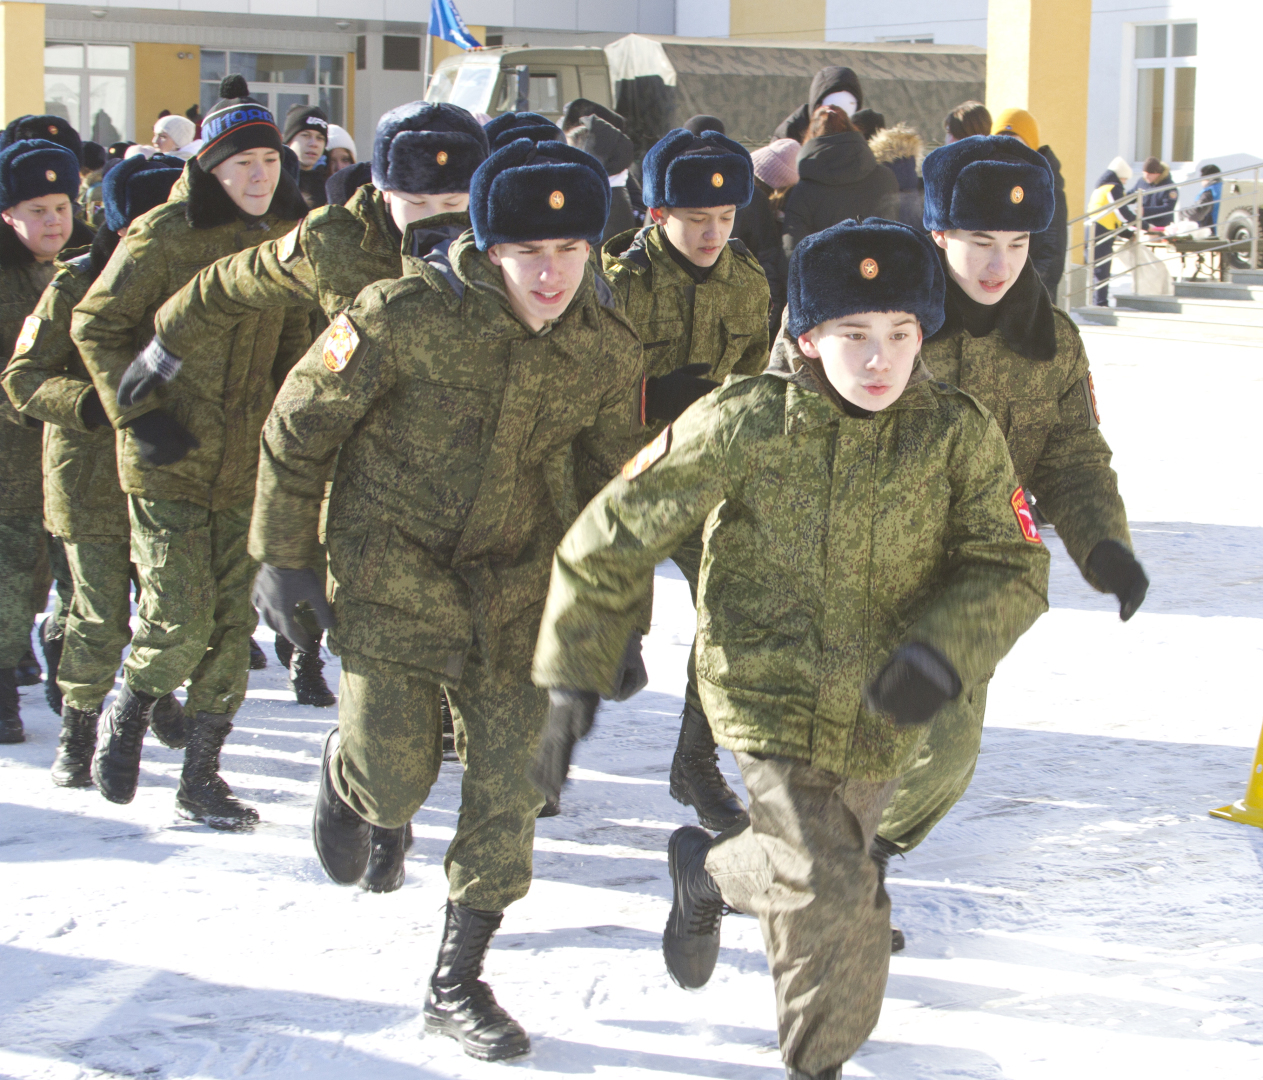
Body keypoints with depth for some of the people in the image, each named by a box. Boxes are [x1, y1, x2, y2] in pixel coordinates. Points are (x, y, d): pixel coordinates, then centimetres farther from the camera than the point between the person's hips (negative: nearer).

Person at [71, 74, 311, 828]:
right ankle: (127, 720, 20)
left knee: (232, 623, 5)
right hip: (169, 461, -5)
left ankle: (202, 777, 16)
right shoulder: (163, 238, -11)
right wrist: (136, 412, -12)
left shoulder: (285, 239, 6)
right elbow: (96, 325, -5)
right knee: (180, 620, -9)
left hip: (248, 459, 5)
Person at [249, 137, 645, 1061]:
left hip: (516, 584, 4)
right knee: (396, 780, -9)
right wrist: (285, 557, -3)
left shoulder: (608, 349, -7)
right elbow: (300, 429, -7)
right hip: (390, 568, -3)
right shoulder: (405, 316, -19)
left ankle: (458, 984, 19)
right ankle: (346, 773, 31)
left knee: (508, 788, 1)